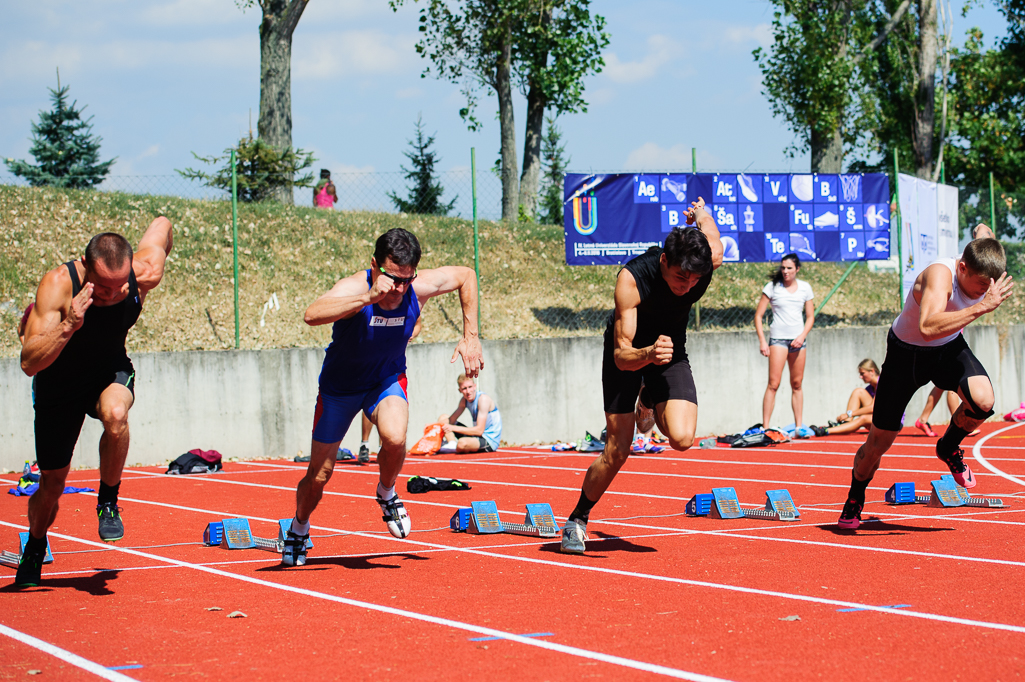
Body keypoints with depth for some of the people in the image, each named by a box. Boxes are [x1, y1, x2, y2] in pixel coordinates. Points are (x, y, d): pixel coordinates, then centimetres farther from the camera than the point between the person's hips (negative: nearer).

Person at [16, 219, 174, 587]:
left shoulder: (144, 273, -24)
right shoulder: (58, 284, -32)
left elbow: (162, 223, -1)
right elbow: (29, 363, -35)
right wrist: (68, 325, -48)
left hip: (111, 372, 1)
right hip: (58, 384, -1)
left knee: (115, 414, -36)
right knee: (52, 482, 7)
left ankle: (108, 501, -11)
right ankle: (34, 550, 40)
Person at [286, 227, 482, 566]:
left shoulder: (418, 288, -22)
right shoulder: (355, 287, -33)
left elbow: (466, 275, -2)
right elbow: (312, 315, -53)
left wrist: (470, 337, -6)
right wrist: (369, 297, -61)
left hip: (388, 380, 2)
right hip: (340, 386, -1)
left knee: (395, 438, -31)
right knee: (319, 475, 5)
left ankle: (386, 493, 2)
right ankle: (299, 529, 38)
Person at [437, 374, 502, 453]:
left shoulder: (483, 399, -21)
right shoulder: (464, 400, 3)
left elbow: (479, 430, -26)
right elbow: (451, 420, 7)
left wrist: (453, 428, -26)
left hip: (490, 441, -9)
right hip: (477, 436, 9)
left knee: (462, 443, -40)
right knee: (443, 418, 10)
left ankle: (455, 448, -6)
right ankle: (452, 443, -9)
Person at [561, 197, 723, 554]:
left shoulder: (708, 261, -28)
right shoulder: (631, 278, -36)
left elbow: (713, 241, 0)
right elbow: (622, 355, -35)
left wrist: (700, 212, 23)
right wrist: (648, 354, -57)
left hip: (671, 350, 3)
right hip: (629, 353, -3)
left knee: (682, 438, -18)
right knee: (617, 450, -9)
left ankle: (652, 406, 18)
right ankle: (577, 519, 16)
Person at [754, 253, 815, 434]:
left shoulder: (805, 287, 7)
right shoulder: (772, 287, -1)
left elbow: (810, 316, 11)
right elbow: (758, 315, -1)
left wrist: (802, 336, -5)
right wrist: (762, 341, -9)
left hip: (798, 339, 3)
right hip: (778, 338, -3)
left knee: (797, 384, 6)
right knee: (773, 384, -11)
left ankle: (798, 426, 11)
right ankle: (765, 427, -10)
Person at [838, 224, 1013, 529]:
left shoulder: (981, 269, -18)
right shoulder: (939, 274, -38)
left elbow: (981, 229, 7)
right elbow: (928, 328, -57)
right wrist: (981, 307, -61)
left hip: (949, 348, 4)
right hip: (906, 352, -4)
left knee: (982, 400, -28)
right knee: (879, 442, 3)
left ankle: (949, 448, 5)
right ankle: (854, 499, 34)